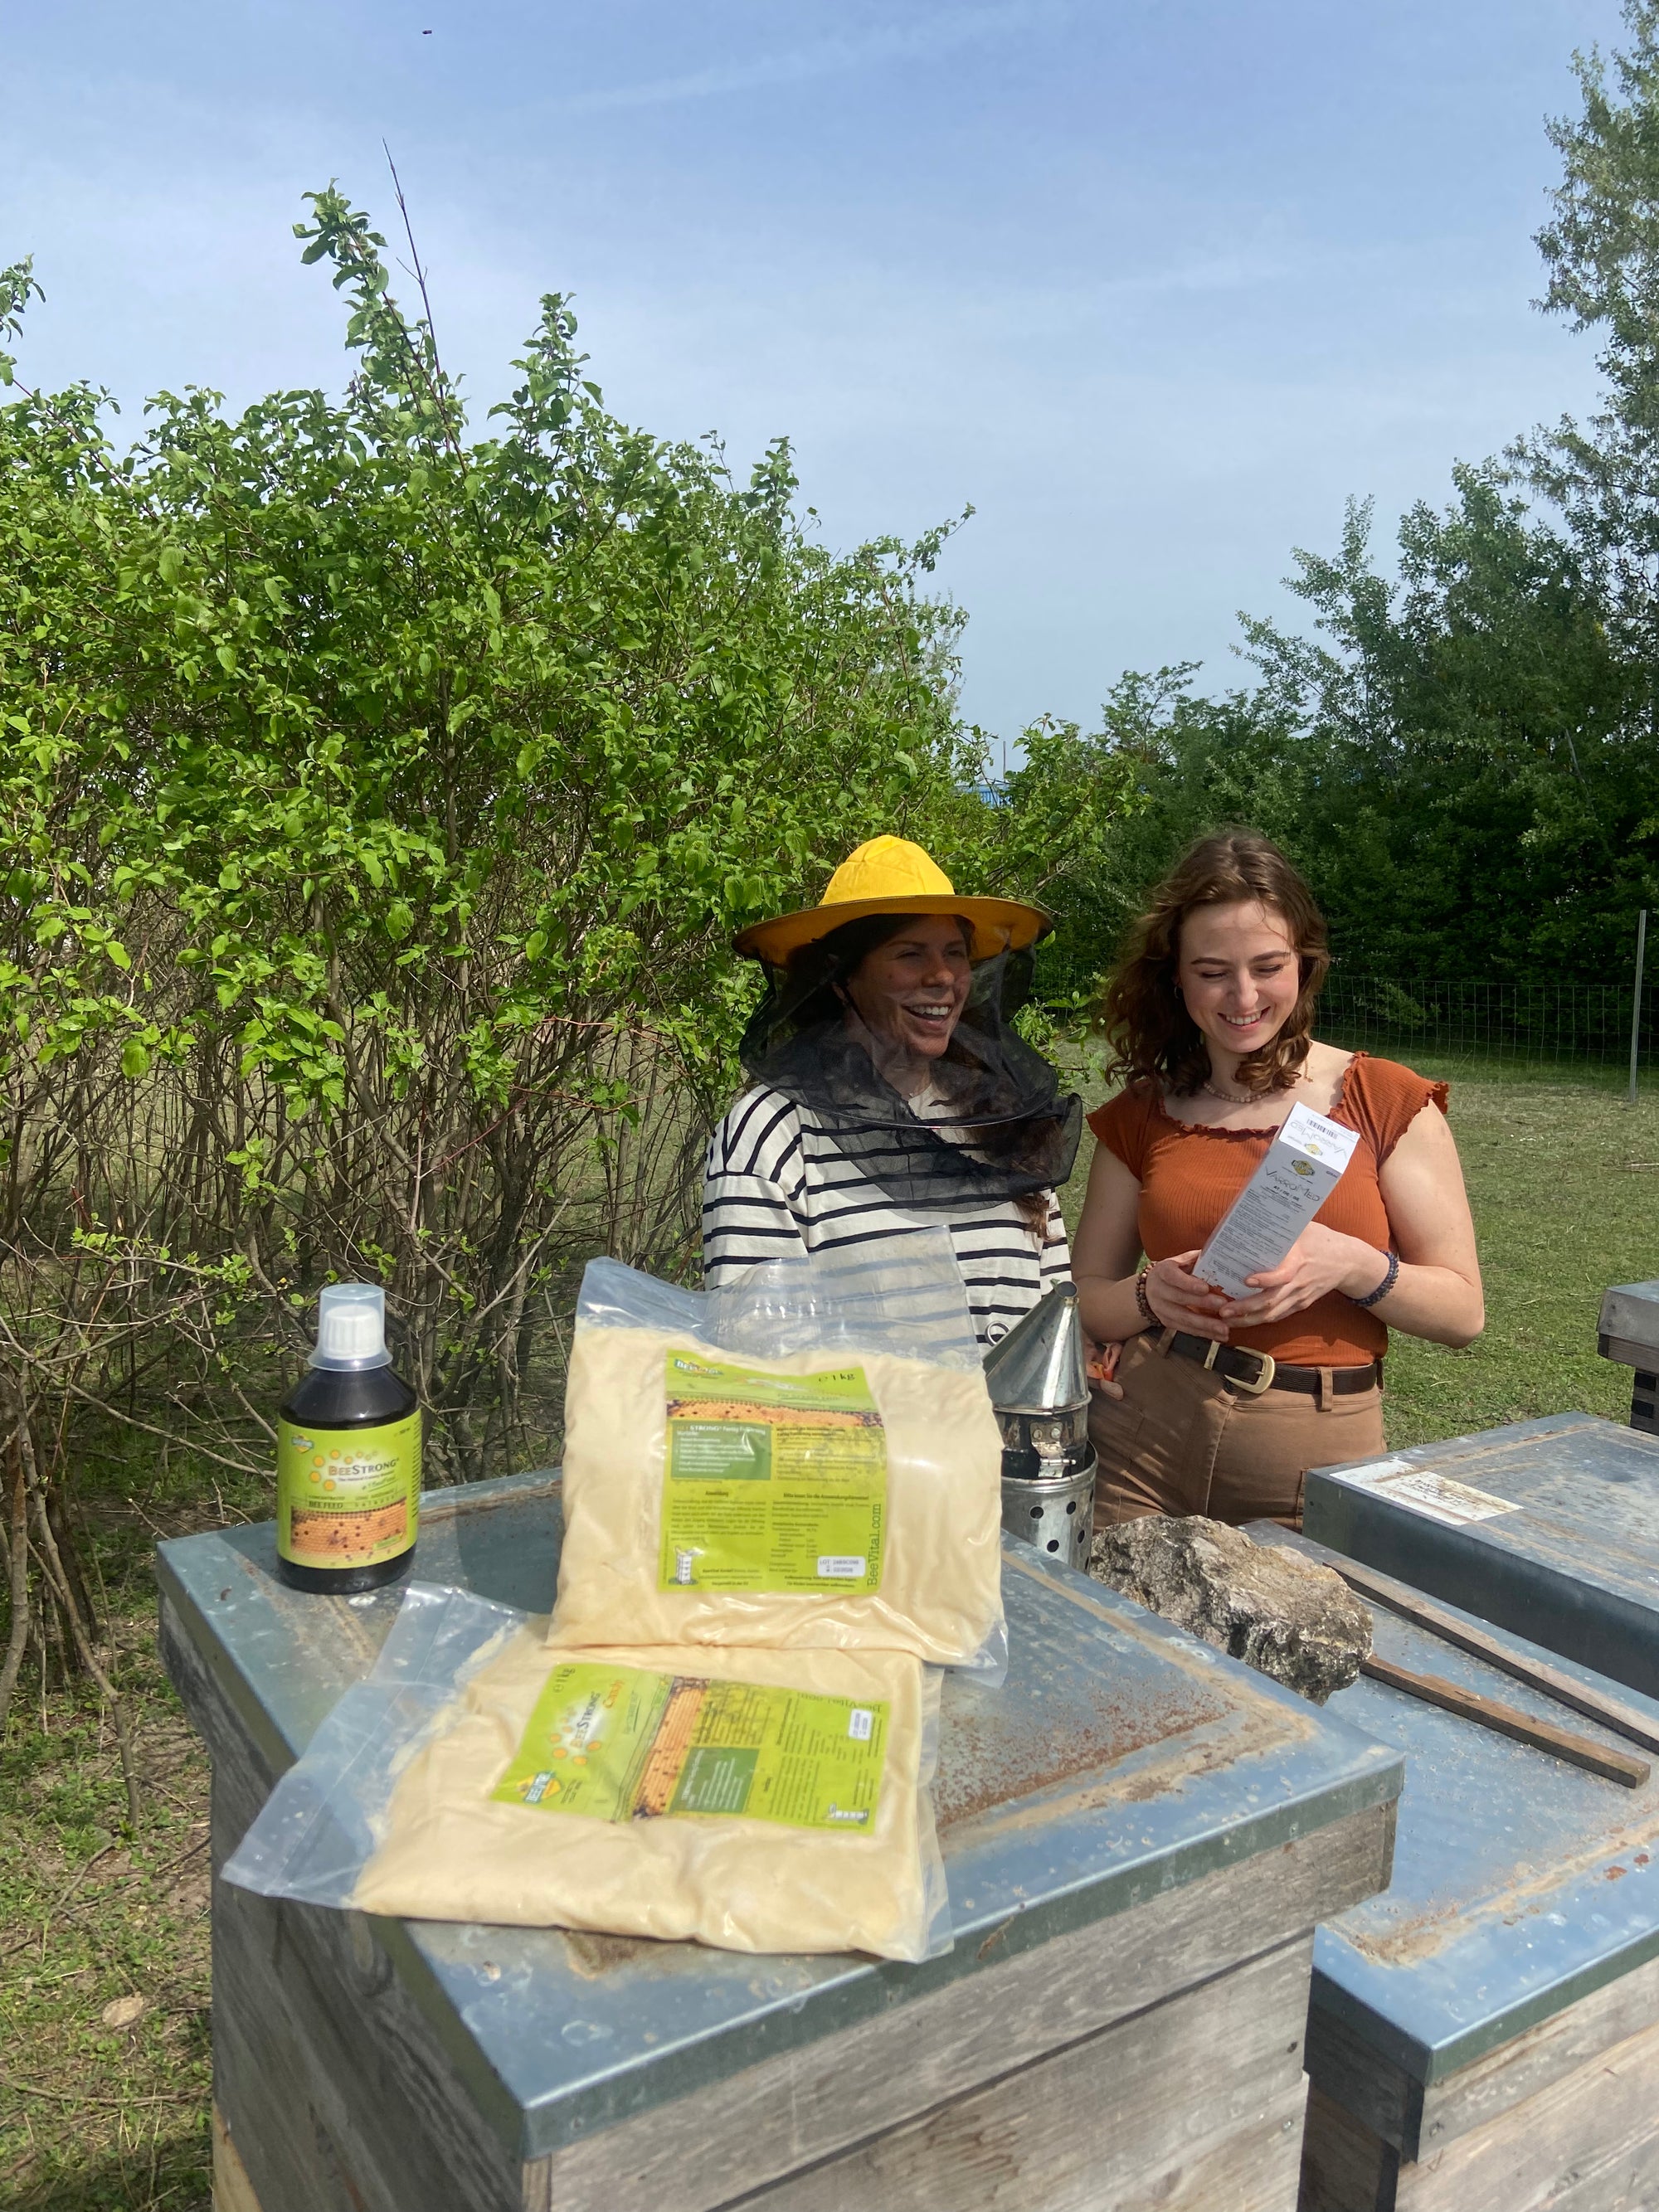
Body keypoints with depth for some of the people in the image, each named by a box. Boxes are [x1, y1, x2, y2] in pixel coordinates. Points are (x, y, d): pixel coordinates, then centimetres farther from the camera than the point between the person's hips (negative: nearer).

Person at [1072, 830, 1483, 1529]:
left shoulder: (1387, 1103, -2)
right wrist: (1151, 1295, -14)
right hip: (1144, 1447, 2)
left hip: (1314, 1461, -1)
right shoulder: (1141, 1117, 4)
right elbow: (1088, 1299, 7)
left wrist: (1353, 1266, -20)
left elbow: (1463, 1311, -2)